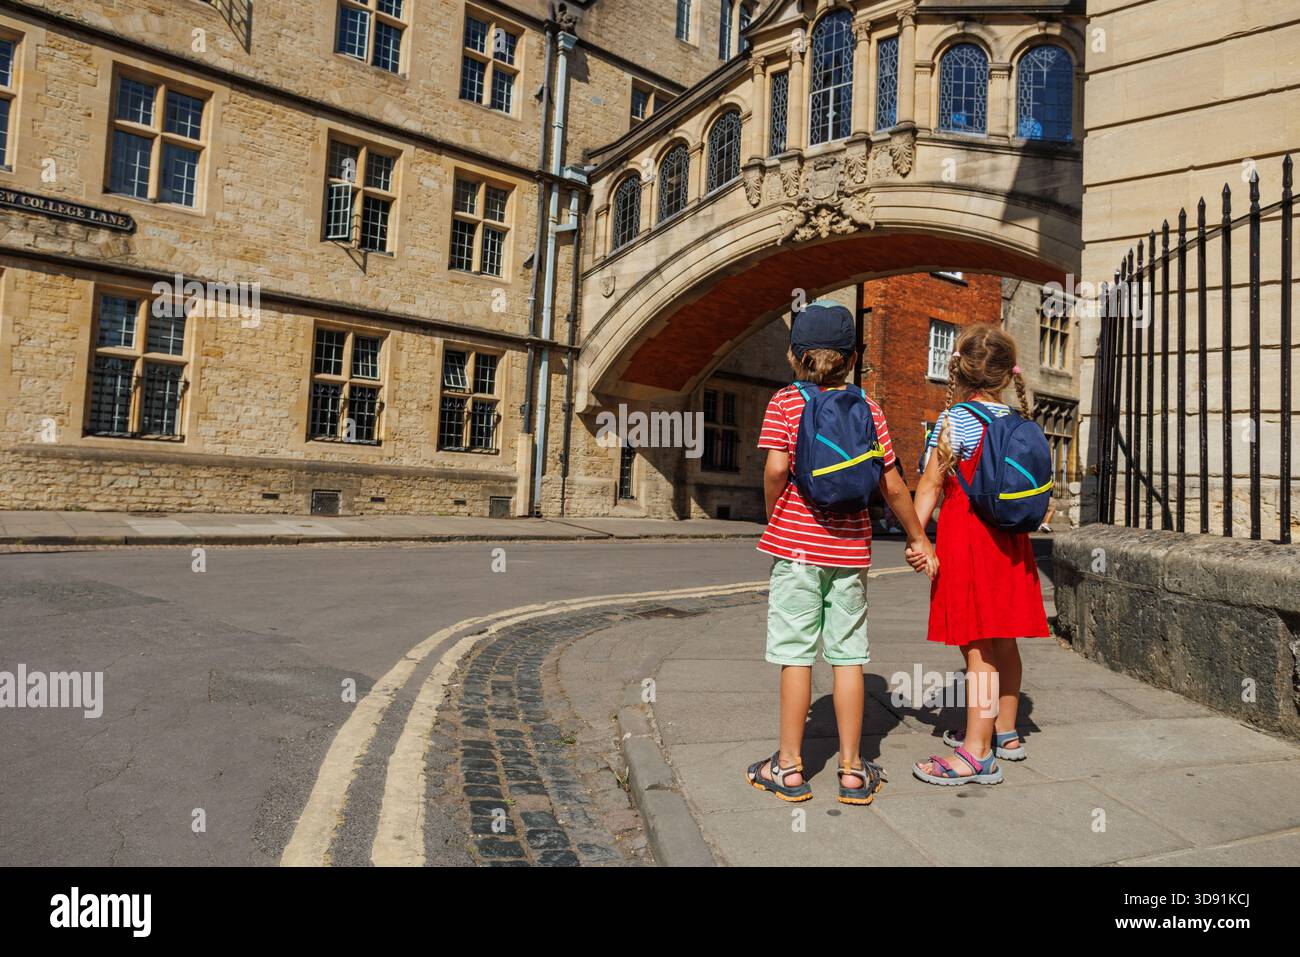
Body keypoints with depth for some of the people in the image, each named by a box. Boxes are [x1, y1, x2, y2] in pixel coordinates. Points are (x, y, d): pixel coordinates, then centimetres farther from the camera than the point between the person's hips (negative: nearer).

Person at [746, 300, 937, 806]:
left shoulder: (785, 402, -2)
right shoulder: (867, 408, 5)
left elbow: (776, 467, -16)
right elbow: (891, 484, 3)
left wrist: (773, 513, 3)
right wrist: (917, 537, 14)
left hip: (796, 543, -2)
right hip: (850, 546, 2)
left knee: (796, 654, 4)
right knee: (848, 655, 9)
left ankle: (789, 767, 13)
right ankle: (852, 770, 17)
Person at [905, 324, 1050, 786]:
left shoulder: (955, 420, -10)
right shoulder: (1017, 423, 8)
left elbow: (931, 483, -15)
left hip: (967, 536, -7)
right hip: (1009, 537, 7)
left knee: (977, 647, -6)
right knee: (1003, 640, 16)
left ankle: (977, 753, -1)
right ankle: (1005, 732, 29)